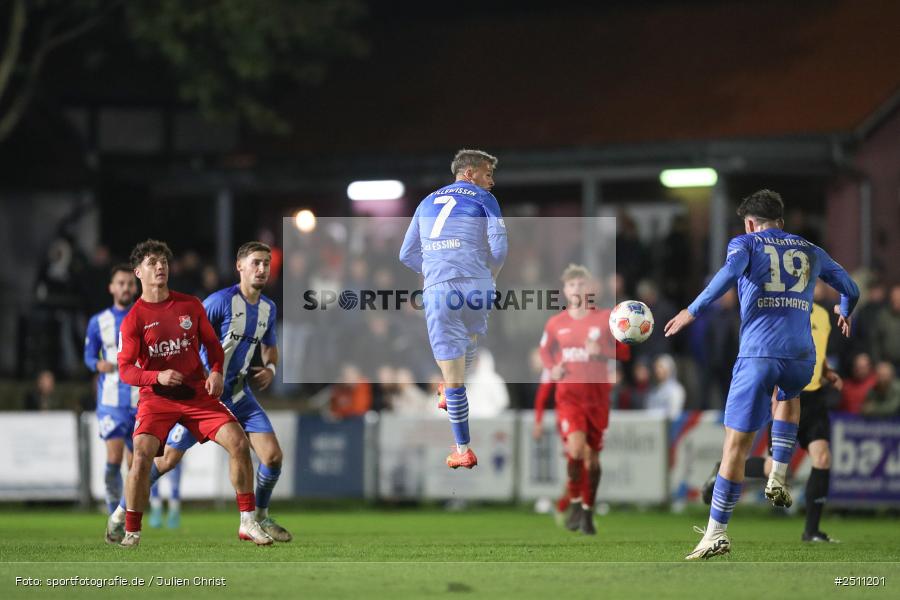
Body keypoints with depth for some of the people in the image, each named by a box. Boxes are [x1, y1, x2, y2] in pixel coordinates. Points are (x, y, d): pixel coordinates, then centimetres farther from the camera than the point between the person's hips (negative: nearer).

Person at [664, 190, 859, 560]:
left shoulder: (746, 243, 8)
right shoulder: (810, 252, 20)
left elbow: (731, 272, -14)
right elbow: (850, 289, 27)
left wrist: (693, 311, -14)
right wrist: (844, 313, 49)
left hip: (758, 354, -4)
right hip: (802, 355, 4)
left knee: (737, 442, -2)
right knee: (790, 398, 38)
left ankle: (716, 533, -4)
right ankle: (778, 479, 21)